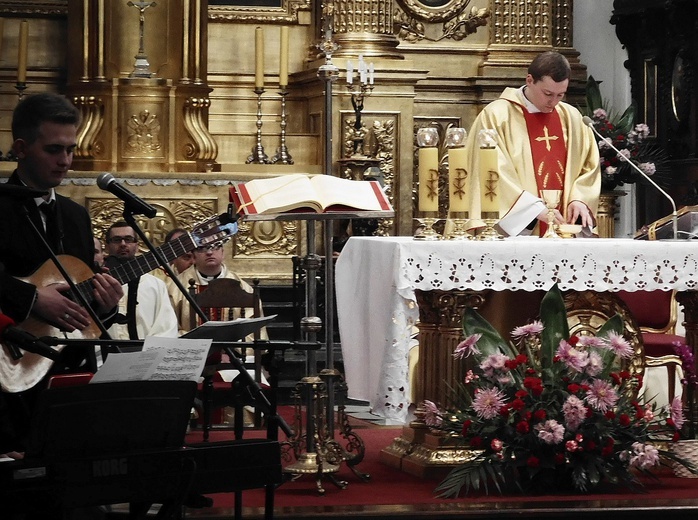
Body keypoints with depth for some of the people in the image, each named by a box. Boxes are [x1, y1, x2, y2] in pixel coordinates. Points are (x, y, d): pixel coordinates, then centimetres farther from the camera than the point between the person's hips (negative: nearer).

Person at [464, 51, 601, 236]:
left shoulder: (572, 118, 10)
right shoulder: (496, 116, -6)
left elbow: (589, 166, 14)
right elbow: (495, 174, -14)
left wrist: (578, 199, -5)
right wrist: (536, 208, -21)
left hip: (564, 228, 4)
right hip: (516, 227, -4)